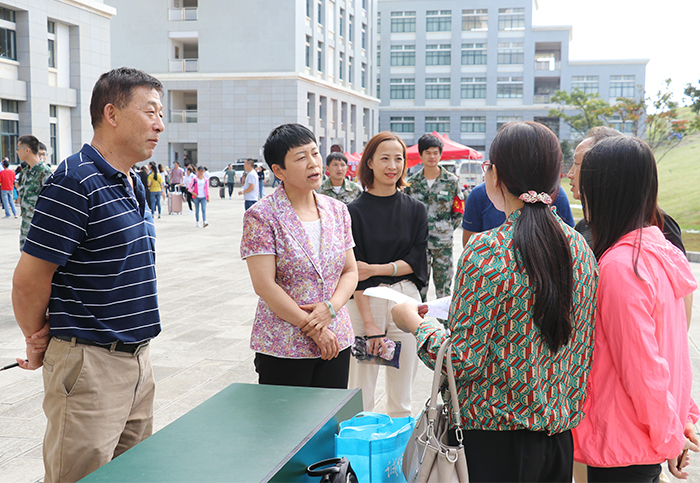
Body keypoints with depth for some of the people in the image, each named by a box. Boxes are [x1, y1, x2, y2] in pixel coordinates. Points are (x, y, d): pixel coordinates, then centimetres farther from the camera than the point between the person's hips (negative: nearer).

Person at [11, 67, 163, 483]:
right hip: (91, 364, -9)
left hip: (137, 356, 9)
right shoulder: (76, 182, -17)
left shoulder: (134, 184, 12)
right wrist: (39, 344, -3)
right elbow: (29, 278, -17)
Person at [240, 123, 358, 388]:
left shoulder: (337, 211, 8)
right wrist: (312, 327, -14)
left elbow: (351, 271, 9)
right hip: (283, 347, -5)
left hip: (336, 341, 5)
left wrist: (330, 307, -11)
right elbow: (264, 285, -14)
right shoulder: (261, 216, -9)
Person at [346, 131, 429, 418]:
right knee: (361, 394, 0)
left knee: (402, 398, 9)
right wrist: (370, 324, -14)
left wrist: (376, 269, -13)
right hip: (364, 301, -2)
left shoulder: (415, 210, 7)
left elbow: (416, 262, 2)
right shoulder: (355, 211, -3)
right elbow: (354, 271, -7)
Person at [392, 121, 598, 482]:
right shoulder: (580, 246, 0)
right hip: (560, 431, 6)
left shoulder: (487, 250, -20)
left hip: (494, 435, -6)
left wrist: (415, 323, -3)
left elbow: (462, 360, -19)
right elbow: (584, 344, 7)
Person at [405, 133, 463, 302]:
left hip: (443, 243, -1)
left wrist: (446, 230, 1)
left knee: (444, 288, 3)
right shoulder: (412, 182, 5)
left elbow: (459, 212, 5)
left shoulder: (452, 181, 1)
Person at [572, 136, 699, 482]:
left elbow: (641, 365, -22)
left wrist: (668, 435, -9)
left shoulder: (619, 265, -25)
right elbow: (672, 347, 10)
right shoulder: (657, 249, 4)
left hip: (622, 448, -9)